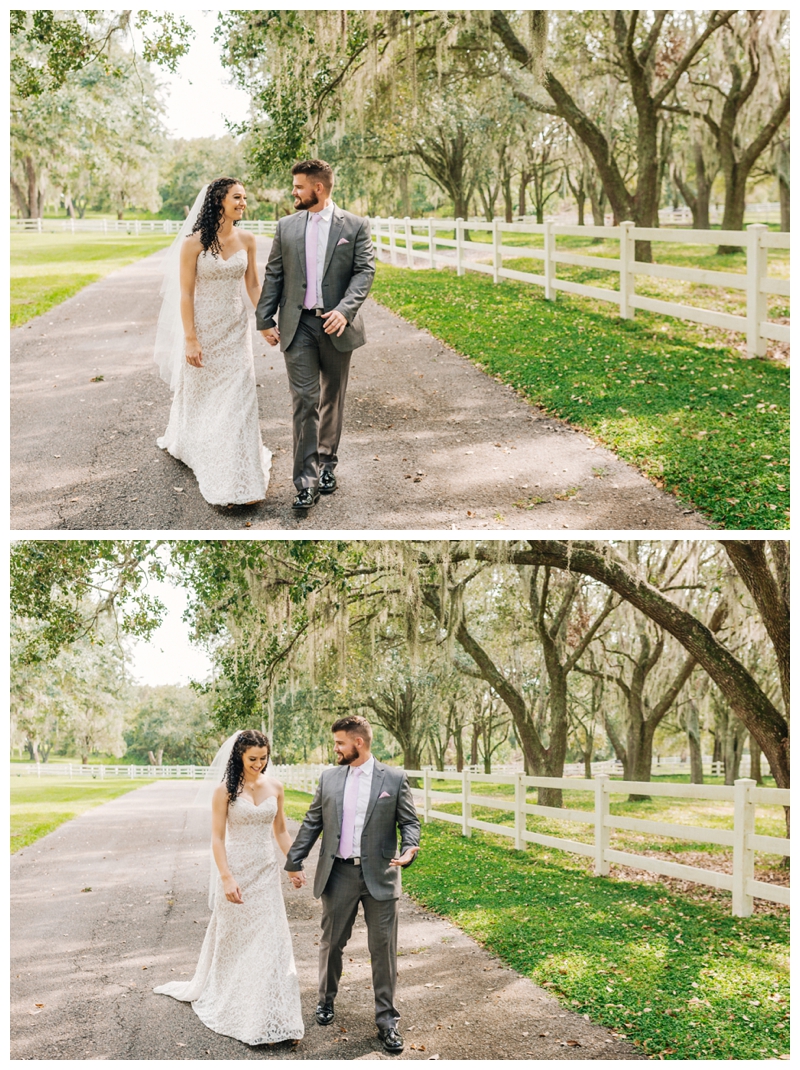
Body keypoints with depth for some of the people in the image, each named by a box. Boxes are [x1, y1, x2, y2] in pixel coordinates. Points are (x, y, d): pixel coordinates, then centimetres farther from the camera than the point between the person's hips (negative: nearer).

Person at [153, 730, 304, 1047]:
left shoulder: (275, 787, 3)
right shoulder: (225, 790, -8)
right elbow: (218, 838, -9)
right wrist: (227, 878, -17)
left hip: (266, 872, 3)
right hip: (235, 870, -3)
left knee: (270, 940, 0)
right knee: (234, 940, 8)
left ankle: (269, 1017, 6)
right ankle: (229, 1005, 26)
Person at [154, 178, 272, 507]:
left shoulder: (246, 240, -1)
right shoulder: (194, 242, -12)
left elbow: (253, 286, 7)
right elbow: (185, 293, -11)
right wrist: (190, 339, -14)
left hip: (236, 329, 3)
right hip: (203, 328, -3)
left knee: (239, 399, -2)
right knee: (199, 393, 14)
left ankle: (240, 477, 3)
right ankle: (186, 443, 43)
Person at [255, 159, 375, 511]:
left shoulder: (354, 226, 1)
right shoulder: (286, 226, 9)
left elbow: (365, 271, -5)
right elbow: (273, 275, 10)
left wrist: (344, 310, -19)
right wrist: (265, 320, 3)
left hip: (336, 324, 0)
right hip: (298, 324, 1)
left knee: (332, 399, 12)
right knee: (304, 400, -7)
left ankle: (327, 463, 30)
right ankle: (306, 482, -8)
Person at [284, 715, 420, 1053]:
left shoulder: (394, 778, -2)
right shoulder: (329, 778, 6)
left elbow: (409, 821, -1)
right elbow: (312, 822, 10)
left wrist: (410, 849, -20)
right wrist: (294, 861, 7)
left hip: (379, 875, -2)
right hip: (338, 874, 2)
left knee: (384, 948, 2)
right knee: (331, 942, 13)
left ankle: (386, 1018, 12)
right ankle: (326, 999, 36)